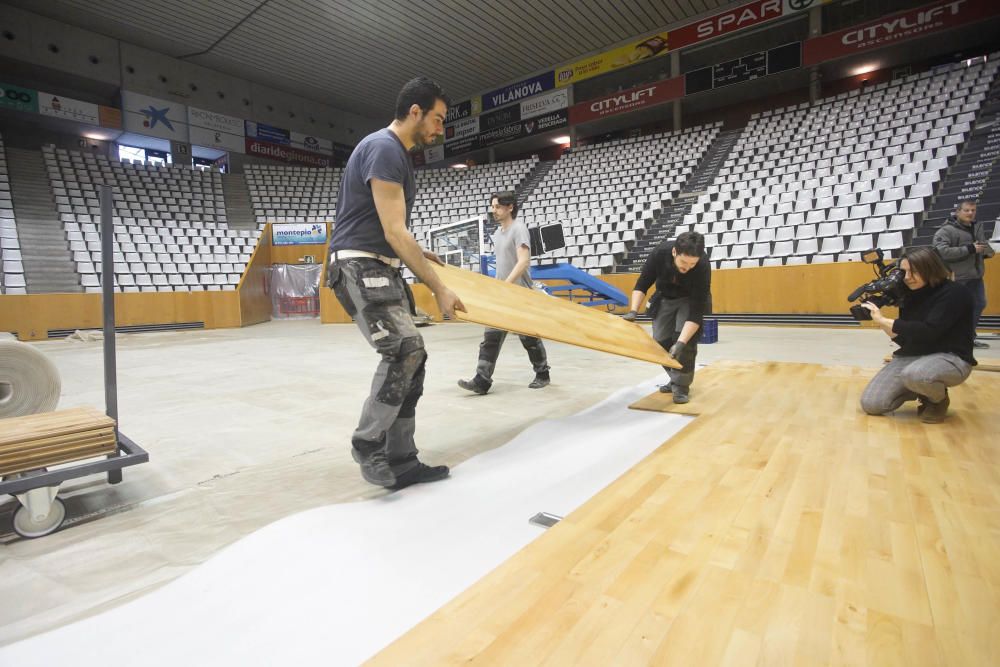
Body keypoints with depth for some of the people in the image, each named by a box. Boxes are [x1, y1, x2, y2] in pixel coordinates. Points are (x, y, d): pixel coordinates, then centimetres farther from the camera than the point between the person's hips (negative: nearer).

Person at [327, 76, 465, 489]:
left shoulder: (396, 153, 20)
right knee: (406, 350, -25)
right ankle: (368, 444, -6)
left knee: (409, 360, 4)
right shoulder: (384, 149, -13)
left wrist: (417, 254, 33)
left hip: (381, 268, 10)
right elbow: (394, 232, -20)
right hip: (359, 267, -10)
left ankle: (401, 462, 11)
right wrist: (439, 289, -18)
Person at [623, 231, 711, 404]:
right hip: (665, 298, 3)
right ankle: (676, 378, 20)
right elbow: (642, 284, -17)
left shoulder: (703, 266, -37)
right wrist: (634, 311, -30)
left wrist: (681, 343, -43)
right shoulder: (661, 252, -31)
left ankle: (682, 385, -6)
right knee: (661, 342, -1)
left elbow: (696, 311, -35)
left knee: (686, 339, -21)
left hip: (691, 300, -3)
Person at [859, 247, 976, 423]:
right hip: (911, 357, 6)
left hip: (951, 358, -6)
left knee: (914, 374, -42)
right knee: (870, 404, -9)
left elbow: (928, 332, -26)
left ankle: (939, 400, -6)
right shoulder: (912, 296, 6)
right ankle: (922, 389, 16)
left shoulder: (954, 293, -13)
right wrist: (880, 322, -10)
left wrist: (883, 320, -24)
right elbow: (905, 339, 5)